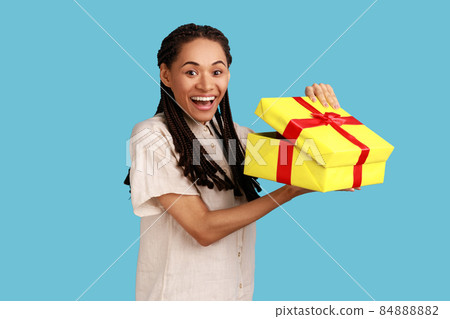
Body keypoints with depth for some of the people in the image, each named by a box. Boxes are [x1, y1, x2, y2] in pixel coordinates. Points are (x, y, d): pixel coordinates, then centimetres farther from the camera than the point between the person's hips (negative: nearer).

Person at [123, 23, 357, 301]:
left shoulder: (235, 135, 3)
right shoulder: (152, 137, -16)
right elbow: (204, 229, -20)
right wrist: (290, 191, -21)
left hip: (239, 292, 6)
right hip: (179, 294, -6)